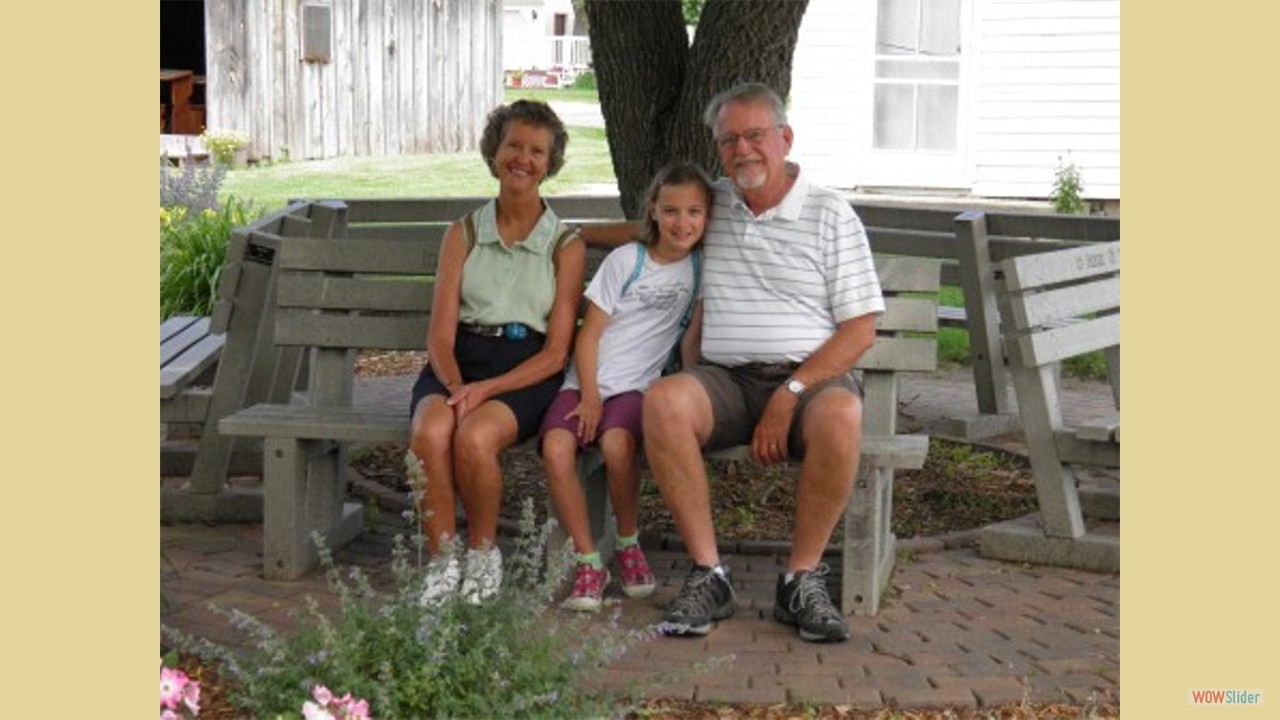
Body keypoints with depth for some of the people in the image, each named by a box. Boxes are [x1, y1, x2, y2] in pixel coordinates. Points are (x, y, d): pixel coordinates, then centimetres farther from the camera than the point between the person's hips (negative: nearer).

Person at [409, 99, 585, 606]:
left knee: (475, 436, -33)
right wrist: (455, 385, -18)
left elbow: (556, 352, 0)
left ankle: (484, 551, -6)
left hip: (528, 372, -2)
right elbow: (441, 333, 4)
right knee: (430, 431, -32)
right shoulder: (463, 234, 13)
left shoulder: (566, 245, 8)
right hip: (457, 365, 2)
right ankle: (441, 561, -16)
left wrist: (487, 389, -15)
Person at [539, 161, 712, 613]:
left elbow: (691, 339, 13)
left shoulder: (700, 269, 9)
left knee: (617, 443, -33)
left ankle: (628, 543, -7)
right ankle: (588, 563, -17)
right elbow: (589, 334, 0)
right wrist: (589, 397, -9)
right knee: (556, 446, -29)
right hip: (588, 380, 0)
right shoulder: (626, 259, 3)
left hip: (638, 385, 0)